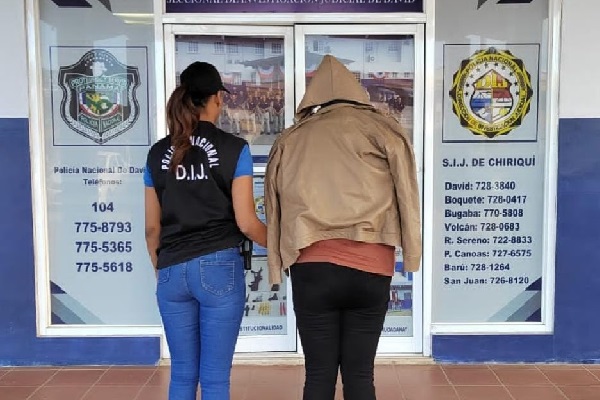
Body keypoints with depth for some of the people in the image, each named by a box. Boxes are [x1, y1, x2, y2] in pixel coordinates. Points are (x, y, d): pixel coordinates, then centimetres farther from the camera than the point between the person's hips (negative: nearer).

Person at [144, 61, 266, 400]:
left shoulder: (158, 153, 7)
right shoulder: (234, 148, -5)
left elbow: (152, 227, 10)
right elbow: (246, 222, -7)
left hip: (172, 271, 4)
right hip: (219, 268, -4)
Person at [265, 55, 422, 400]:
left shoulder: (291, 140, 12)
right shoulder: (381, 129, 7)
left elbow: (275, 208, 14)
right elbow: (406, 196, 2)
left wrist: (279, 265, 20)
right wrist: (411, 252, 9)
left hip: (312, 268, 1)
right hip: (371, 269, 0)